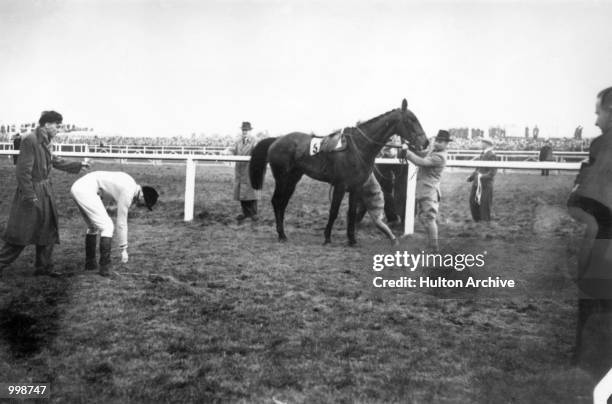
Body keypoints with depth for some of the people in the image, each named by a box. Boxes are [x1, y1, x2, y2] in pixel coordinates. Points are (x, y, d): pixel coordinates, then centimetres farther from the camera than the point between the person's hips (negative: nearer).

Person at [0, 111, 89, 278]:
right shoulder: (29, 140, -19)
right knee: (20, 233, -2)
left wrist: (78, 165, 25)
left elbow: (57, 162, 22)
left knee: (47, 231, 14)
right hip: (32, 191, -9)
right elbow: (23, 170, -21)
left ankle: (44, 267, 24)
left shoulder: (46, 142, 7)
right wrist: (30, 196, -21)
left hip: (45, 191, 9)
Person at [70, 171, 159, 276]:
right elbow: (121, 223, -10)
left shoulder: (131, 184, 13)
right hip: (86, 190, -10)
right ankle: (105, 267, -7)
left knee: (93, 226, 21)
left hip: (77, 188, 10)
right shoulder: (128, 194, -13)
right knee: (107, 227, -8)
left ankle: (90, 263, 26)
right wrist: (124, 250, -4)